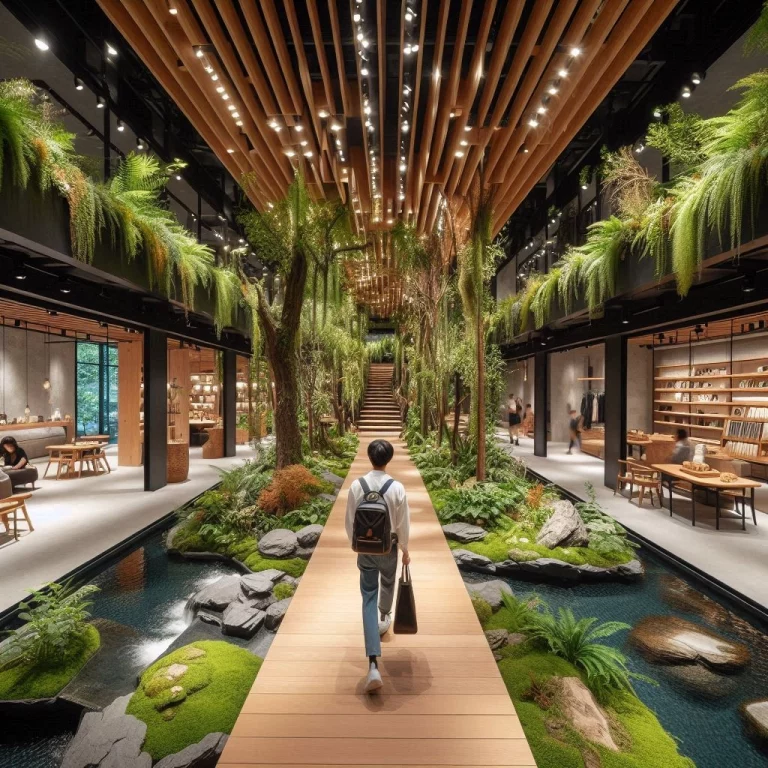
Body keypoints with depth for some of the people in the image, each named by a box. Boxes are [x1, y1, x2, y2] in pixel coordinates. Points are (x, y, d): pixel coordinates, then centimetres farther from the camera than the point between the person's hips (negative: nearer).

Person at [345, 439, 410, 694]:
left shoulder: (356, 486, -13)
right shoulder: (397, 488, -17)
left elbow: (350, 522, -3)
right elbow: (403, 524, -9)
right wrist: (405, 550, 7)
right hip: (389, 548, 0)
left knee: (368, 599, 5)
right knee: (387, 585, 28)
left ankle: (373, 665, -1)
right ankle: (384, 620, 56)